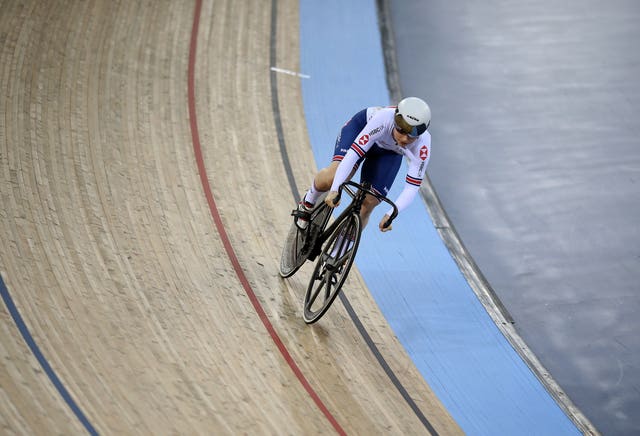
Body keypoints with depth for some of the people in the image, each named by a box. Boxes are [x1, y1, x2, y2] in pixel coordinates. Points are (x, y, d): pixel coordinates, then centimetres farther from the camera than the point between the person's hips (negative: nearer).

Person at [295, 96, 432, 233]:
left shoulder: (423, 144, -36)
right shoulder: (383, 118, -43)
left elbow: (412, 188, -33)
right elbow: (353, 153, -44)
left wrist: (390, 215, -47)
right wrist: (334, 190, -53)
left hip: (389, 153, 2)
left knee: (368, 203, -11)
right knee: (334, 175, -28)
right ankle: (308, 202, 6)